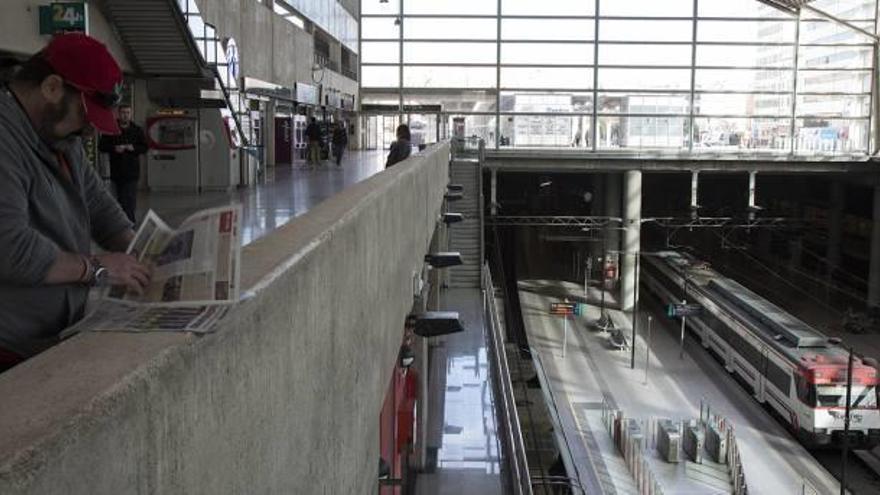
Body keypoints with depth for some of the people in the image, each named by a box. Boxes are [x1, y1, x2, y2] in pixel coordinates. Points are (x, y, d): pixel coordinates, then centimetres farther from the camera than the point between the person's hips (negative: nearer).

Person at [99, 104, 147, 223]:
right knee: (120, 198, 9)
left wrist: (133, 148, -12)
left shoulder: (137, 130, 7)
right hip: (117, 171, 2)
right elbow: (101, 146, 3)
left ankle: (130, 221, -11)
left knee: (130, 199, -11)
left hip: (132, 170, -2)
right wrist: (114, 148, -13)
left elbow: (144, 147, 7)